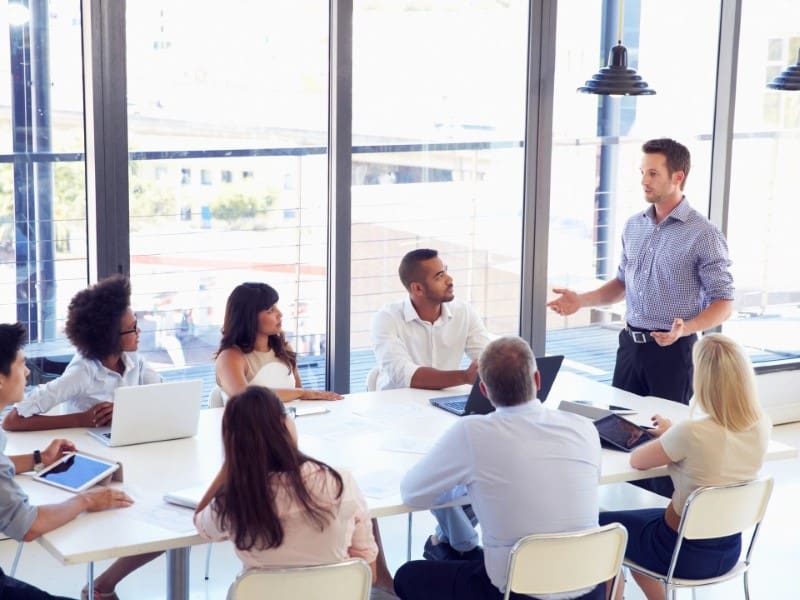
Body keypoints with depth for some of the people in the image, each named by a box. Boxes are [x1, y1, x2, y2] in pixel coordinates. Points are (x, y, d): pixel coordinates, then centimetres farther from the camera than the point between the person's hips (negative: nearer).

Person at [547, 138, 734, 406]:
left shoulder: (703, 234, -12)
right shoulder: (634, 226, 7)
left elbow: (724, 303, -11)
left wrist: (685, 329, -28)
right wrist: (581, 300, 3)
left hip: (672, 349, -5)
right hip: (630, 344, 5)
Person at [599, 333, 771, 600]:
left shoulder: (691, 432, -30)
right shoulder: (762, 426, -12)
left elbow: (636, 460, -13)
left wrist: (668, 437, 4)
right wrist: (674, 433, 15)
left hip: (685, 553, -6)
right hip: (728, 550, 6)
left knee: (602, 526, 19)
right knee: (638, 520, 30)